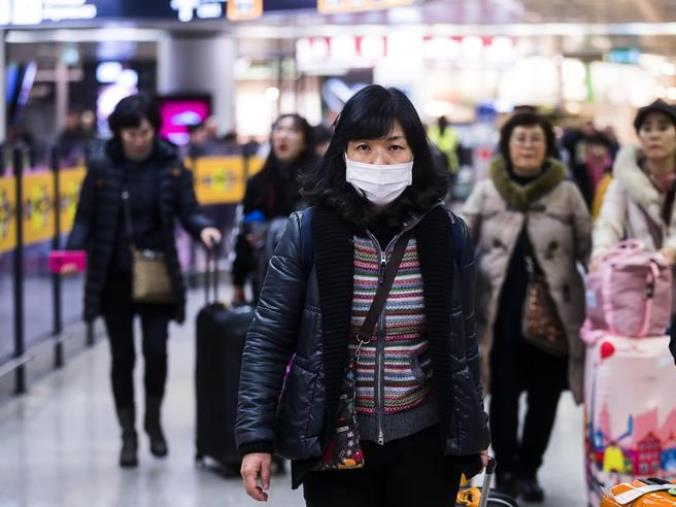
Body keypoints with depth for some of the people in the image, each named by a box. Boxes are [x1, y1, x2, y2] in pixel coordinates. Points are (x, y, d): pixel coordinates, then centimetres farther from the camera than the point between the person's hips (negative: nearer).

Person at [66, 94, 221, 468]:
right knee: (122, 356, 5)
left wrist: (202, 228, -25)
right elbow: (85, 218, 0)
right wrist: (73, 252, -17)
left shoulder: (171, 167, -2)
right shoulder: (101, 170, -2)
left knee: (156, 350, -8)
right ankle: (128, 435, 19)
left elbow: (187, 211, -3)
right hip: (114, 278, 1)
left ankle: (154, 420, 20)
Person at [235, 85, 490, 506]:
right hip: (334, 444, -2)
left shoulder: (448, 234, -1)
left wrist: (474, 432, 13)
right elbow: (268, 340, -4)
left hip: (425, 442, 2)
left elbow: (462, 342, 8)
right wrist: (256, 438, -8)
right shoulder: (308, 231, -7)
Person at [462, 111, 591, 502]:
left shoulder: (567, 192, 2)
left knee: (544, 395, 8)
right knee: (503, 393, 7)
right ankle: (506, 468, 22)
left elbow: (588, 249, 3)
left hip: (553, 311, 0)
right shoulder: (487, 191, 2)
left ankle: (528, 469, 23)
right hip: (502, 309, 0)